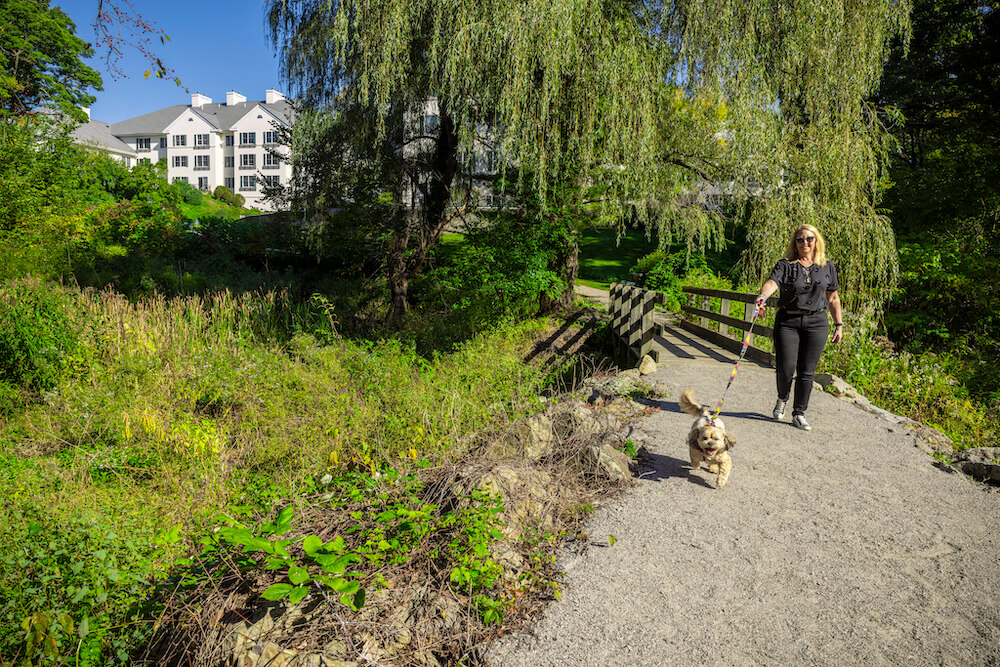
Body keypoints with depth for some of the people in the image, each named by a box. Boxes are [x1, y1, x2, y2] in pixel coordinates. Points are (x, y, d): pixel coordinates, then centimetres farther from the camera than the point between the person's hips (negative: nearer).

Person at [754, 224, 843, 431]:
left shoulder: (827, 266, 10)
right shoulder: (785, 265, 1)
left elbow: (833, 298, 14)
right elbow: (772, 282, -18)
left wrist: (839, 325, 12)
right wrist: (763, 295, -40)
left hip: (817, 323, 2)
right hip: (787, 321, -2)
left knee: (807, 372, 0)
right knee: (786, 368, -7)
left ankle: (799, 414, 14)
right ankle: (782, 398, 25)